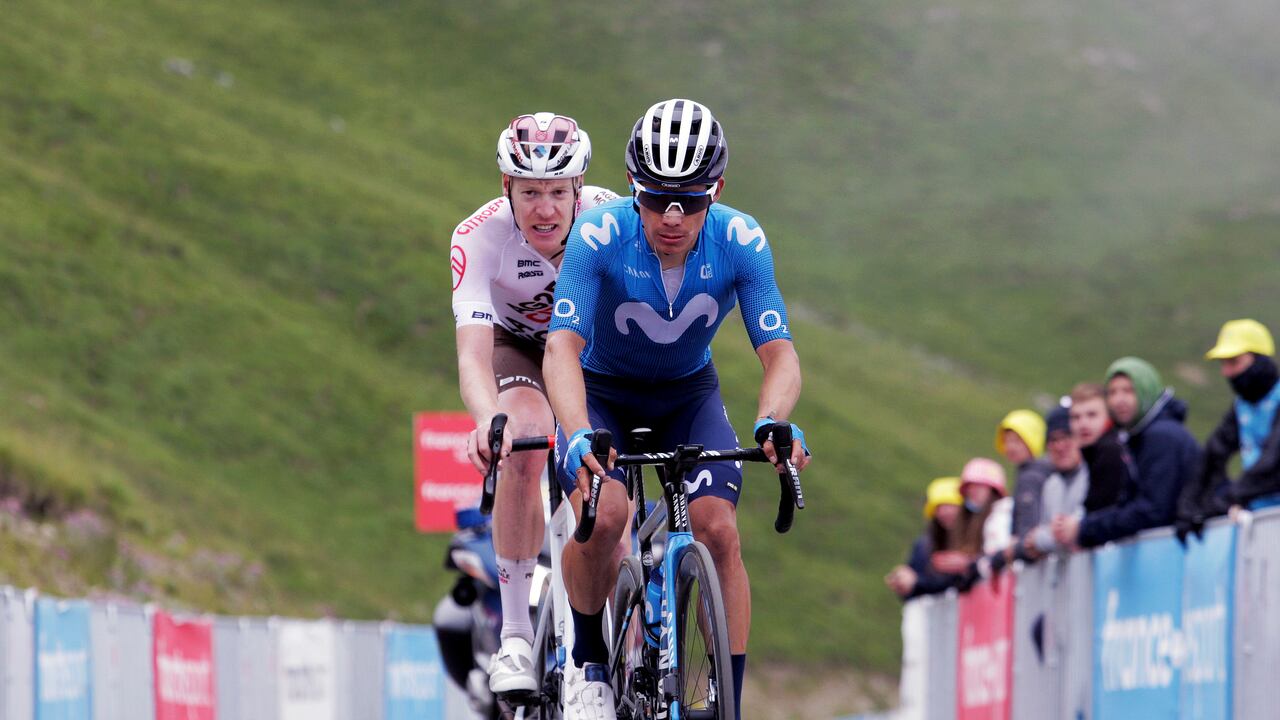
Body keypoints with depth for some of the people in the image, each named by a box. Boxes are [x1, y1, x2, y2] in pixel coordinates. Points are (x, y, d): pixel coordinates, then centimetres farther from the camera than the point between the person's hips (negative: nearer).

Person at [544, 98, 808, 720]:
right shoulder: (599, 236, -30)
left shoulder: (740, 242, -24)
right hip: (603, 392, -2)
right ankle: (588, 663, -2)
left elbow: (778, 351, -27)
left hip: (688, 394, 2)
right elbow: (563, 346, -38)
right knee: (603, 515, -28)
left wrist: (772, 422, -50)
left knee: (718, 529, -20)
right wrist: (580, 435, -56)